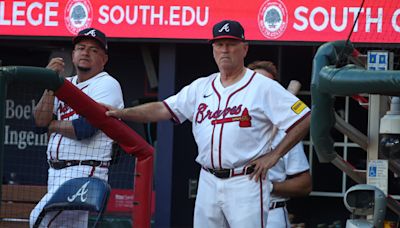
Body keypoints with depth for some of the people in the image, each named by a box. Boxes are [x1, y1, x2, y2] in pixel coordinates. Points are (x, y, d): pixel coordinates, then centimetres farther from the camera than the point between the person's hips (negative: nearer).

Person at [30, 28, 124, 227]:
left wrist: (52, 125, -2)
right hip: (56, 173, 8)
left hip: (84, 173, -8)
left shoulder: (107, 85, -7)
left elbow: (84, 128, -19)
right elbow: (40, 121, 4)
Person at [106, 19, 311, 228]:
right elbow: (163, 109, 8)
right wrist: (122, 113, -4)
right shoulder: (201, 87, 12)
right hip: (208, 182, 6)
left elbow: (304, 119, -7)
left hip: (246, 183, -5)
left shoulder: (264, 87, -5)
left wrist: (273, 156, -10)